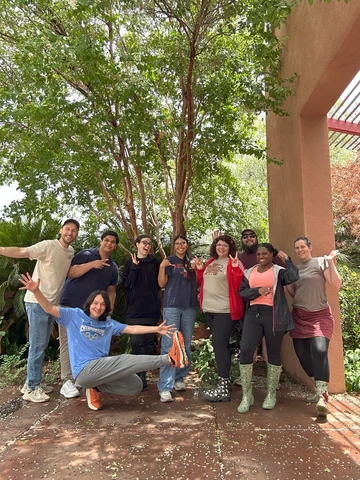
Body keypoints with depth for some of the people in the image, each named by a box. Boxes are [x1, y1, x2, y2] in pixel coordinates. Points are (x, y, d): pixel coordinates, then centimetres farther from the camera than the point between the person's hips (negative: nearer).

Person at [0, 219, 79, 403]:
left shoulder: (71, 252, 7)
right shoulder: (48, 245, -14)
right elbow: (22, 252, -22)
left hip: (52, 304, 8)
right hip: (37, 302, -7)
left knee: (42, 345, 15)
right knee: (37, 346, -3)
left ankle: (32, 383, 27)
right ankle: (32, 389, 9)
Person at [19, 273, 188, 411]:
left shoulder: (108, 324, 14)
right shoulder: (75, 315, 2)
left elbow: (131, 329, 8)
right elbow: (49, 308, -8)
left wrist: (156, 329, -2)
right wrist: (36, 291, -25)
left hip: (100, 369, 7)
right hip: (84, 371, -6)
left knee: (136, 385, -6)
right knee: (124, 360, -23)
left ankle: (96, 388, 5)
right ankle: (170, 359, -28)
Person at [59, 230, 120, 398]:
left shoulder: (113, 267, 10)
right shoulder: (86, 255, -7)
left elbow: (111, 291, 12)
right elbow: (70, 273, -17)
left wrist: (109, 311, 3)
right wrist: (92, 265, -27)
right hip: (70, 305, -5)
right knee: (68, 342, -6)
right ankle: (67, 382, -4)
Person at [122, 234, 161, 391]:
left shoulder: (155, 262, 7)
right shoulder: (130, 263, 8)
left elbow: (160, 282, 9)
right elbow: (126, 284, -2)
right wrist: (134, 267, -9)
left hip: (151, 308, 0)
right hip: (134, 309, 0)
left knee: (149, 342, 4)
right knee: (136, 343, -3)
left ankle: (142, 376, 20)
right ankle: (140, 377, 6)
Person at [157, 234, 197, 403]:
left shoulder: (192, 262, 13)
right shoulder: (169, 261, 3)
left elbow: (197, 283, 13)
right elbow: (162, 283, -3)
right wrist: (162, 267, -18)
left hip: (190, 307, 5)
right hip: (172, 306, -4)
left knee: (185, 345, 10)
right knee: (169, 346, -9)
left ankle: (179, 378, 24)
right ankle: (165, 387, -7)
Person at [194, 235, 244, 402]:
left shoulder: (234, 263, -7)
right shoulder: (210, 263, 14)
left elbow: (240, 286, -16)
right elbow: (203, 283, 20)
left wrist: (236, 269, -28)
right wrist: (199, 270, 6)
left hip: (225, 310, -8)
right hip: (210, 309, 8)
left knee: (219, 344, -9)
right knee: (220, 344, 16)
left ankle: (223, 388, -2)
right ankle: (225, 379, 30)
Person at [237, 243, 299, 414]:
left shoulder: (279, 271, 3)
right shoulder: (249, 272, 14)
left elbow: (294, 277, -18)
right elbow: (242, 292, 5)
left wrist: (286, 259, -7)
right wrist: (257, 291, -10)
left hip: (273, 315, -3)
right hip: (253, 314, 3)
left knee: (273, 354, 8)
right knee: (245, 351, -8)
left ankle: (271, 395, 26)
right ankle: (247, 396, 6)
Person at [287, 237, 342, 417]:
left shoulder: (321, 262, -3)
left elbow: (336, 285, -12)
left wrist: (331, 262, -19)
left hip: (320, 315, -5)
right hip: (299, 316, 5)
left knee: (319, 350, -24)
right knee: (302, 354, 2)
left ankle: (322, 395, -19)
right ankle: (320, 389, 22)